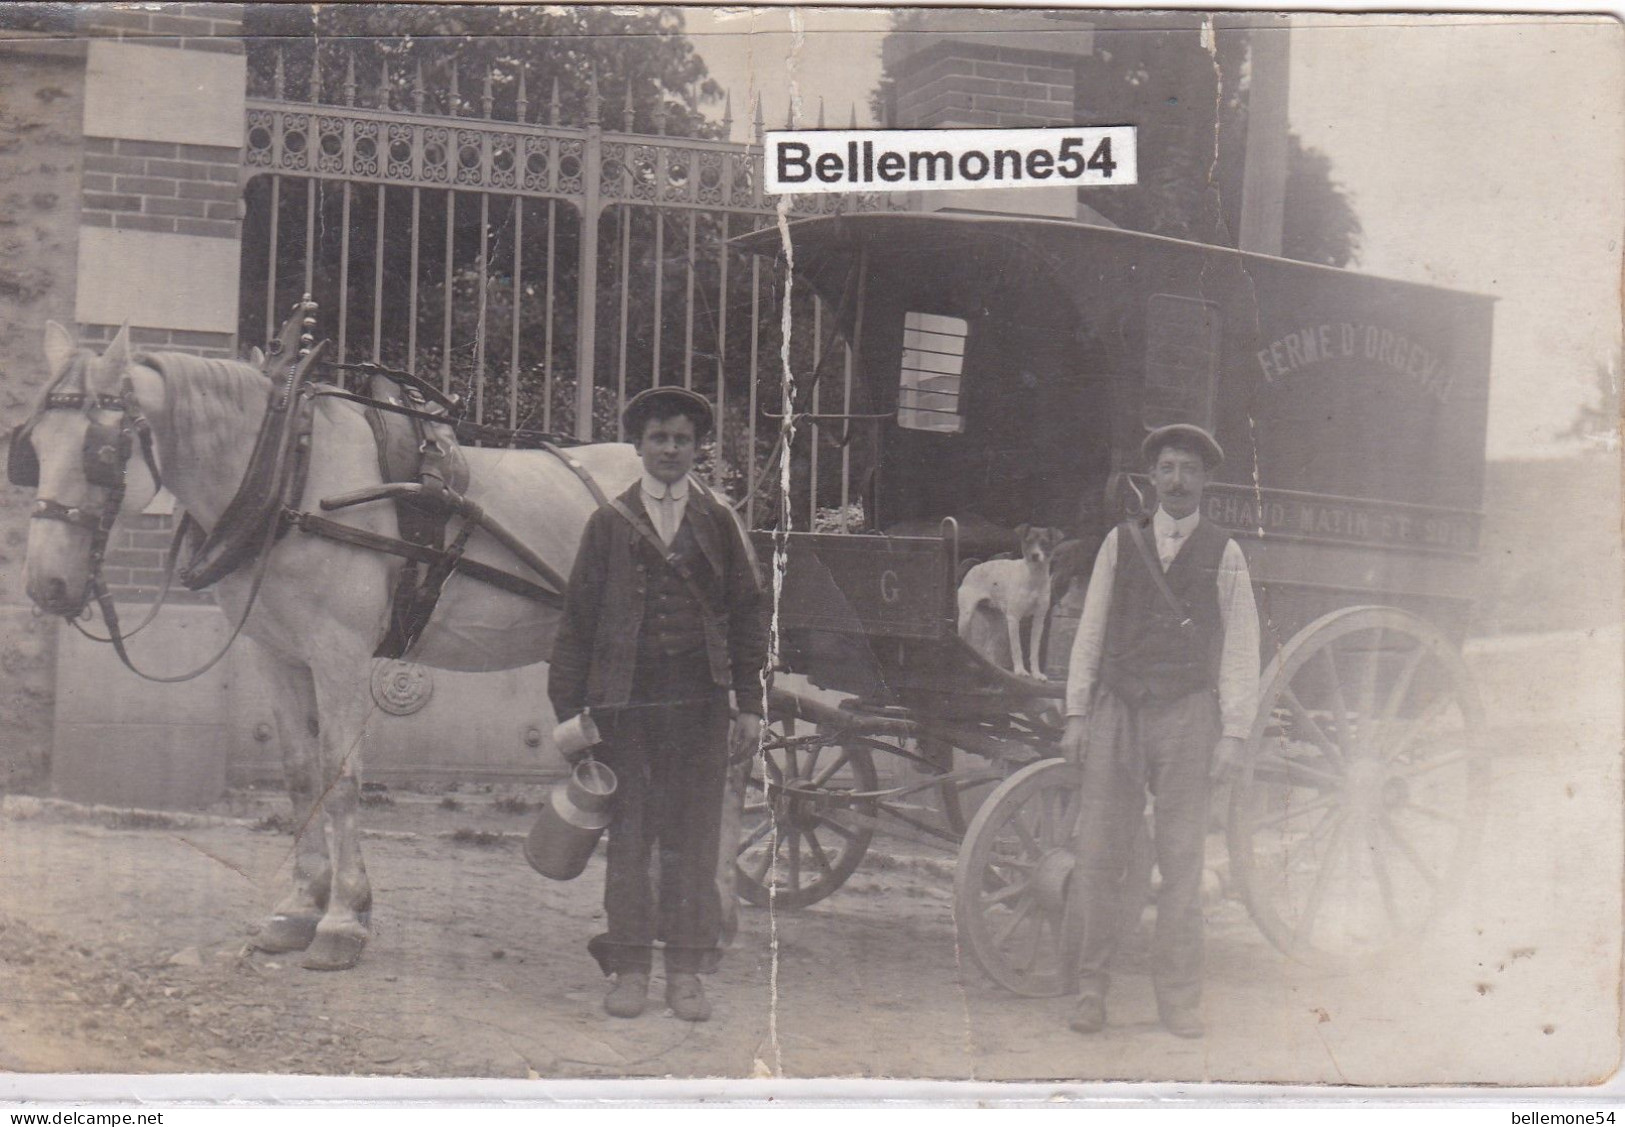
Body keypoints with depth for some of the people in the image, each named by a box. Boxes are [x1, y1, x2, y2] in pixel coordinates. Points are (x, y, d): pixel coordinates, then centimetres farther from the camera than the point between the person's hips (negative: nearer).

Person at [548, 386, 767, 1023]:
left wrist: (751, 705, 3)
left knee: (693, 839, 3)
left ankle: (686, 971, 10)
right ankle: (628, 968, 10)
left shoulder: (720, 524, 10)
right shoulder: (608, 524, 8)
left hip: (700, 702, 1)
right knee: (628, 838, 2)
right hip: (625, 701, 0)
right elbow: (578, 618, 7)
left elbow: (748, 614, 10)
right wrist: (567, 709, 1)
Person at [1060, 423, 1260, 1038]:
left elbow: (1240, 648, 5)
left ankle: (1178, 998, 11)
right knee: (1098, 856, -1)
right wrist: (1076, 713, 6)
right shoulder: (1120, 543, 9)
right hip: (1116, 710, 1)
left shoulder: (1225, 554, 6)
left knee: (1181, 860, 2)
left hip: (1187, 715, -1)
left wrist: (1232, 732, -1)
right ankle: (1091, 987, 10)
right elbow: (1090, 631, 11)